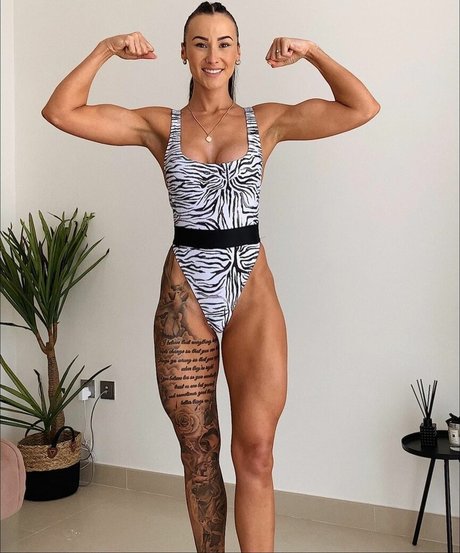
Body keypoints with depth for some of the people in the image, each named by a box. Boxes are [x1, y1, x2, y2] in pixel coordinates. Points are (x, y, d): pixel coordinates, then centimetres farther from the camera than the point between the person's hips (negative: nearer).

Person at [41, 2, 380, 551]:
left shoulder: (267, 120, 6)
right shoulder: (160, 125, 6)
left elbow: (363, 109, -1)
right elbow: (60, 112, 0)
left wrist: (312, 51, -8)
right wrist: (105, 50, -6)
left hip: (251, 293, 0)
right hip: (184, 297, 1)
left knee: (255, 452, -4)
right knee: (198, 453, 10)